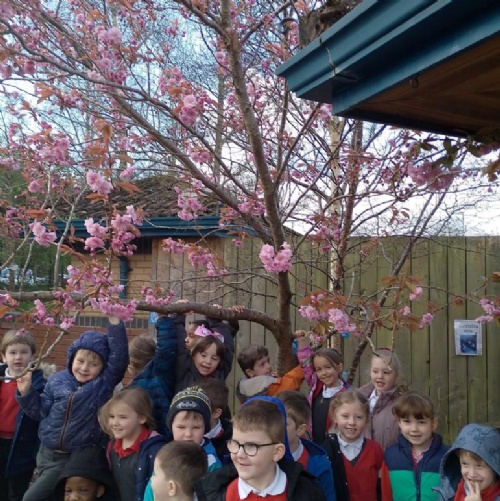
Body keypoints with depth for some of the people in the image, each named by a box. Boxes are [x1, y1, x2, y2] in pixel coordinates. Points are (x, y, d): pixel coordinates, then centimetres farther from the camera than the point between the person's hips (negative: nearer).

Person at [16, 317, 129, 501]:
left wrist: (115, 322, -33)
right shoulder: (57, 380, 2)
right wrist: (26, 392, -7)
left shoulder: (104, 384, -11)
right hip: (47, 453, 5)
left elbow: (119, 358, -25)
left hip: (77, 457, -5)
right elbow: (41, 412, 8)